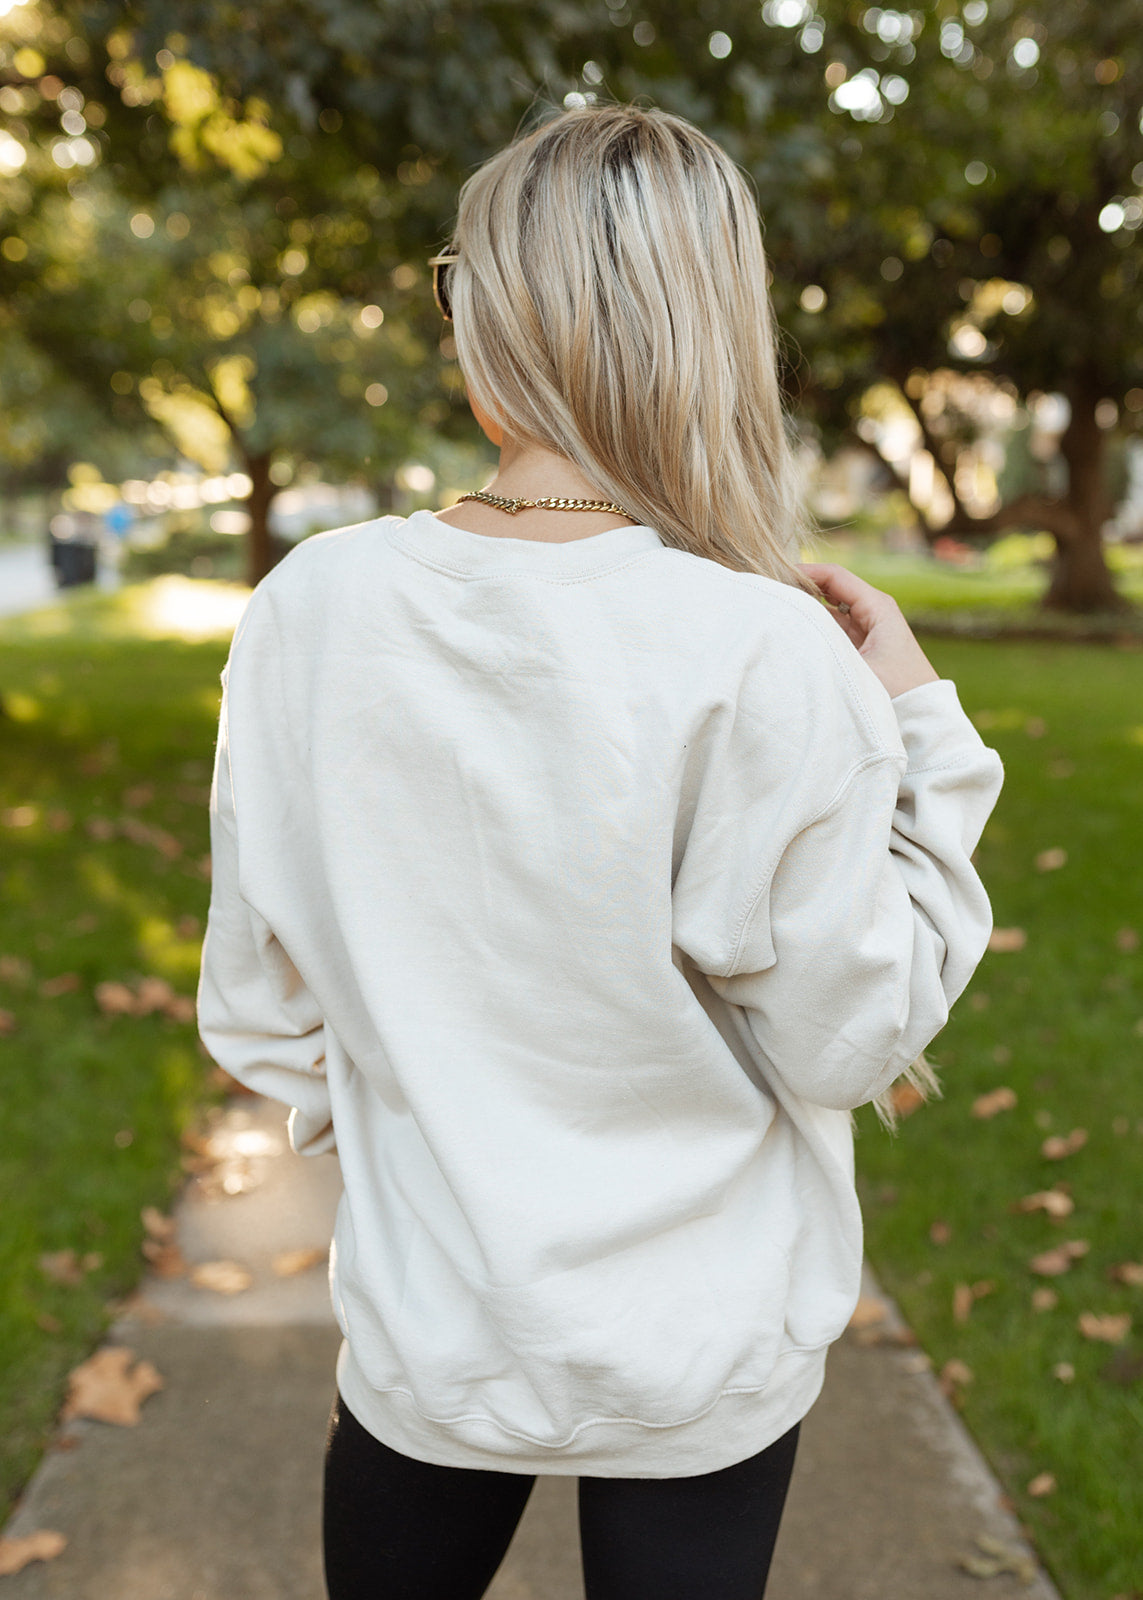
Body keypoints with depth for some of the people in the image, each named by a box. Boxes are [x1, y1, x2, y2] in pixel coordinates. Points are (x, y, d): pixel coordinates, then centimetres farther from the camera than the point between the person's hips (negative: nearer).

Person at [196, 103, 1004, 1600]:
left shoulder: (311, 607, -13)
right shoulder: (769, 659, -23)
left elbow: (257, 997, -3)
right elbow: (850, 1038, -13)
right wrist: (917, 730, -6)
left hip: (425, 1335, 2)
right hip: (702, 1363, -2)